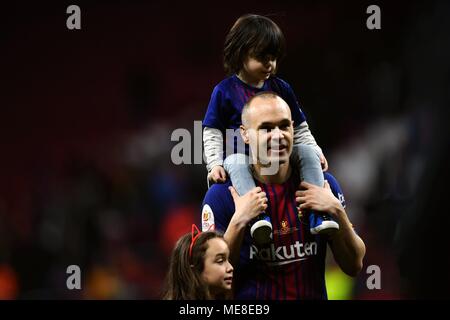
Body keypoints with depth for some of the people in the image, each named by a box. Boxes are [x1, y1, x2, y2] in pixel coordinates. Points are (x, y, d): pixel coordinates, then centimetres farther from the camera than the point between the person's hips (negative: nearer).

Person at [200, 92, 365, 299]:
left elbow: (354, 267, 5)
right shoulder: (221, 194, -4)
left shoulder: (323, 184, 4)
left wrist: (337, 212, -9)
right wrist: (238, 223, -17)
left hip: (313, 295, 2)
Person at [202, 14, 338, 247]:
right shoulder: (225, 91, 2)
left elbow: (300, 128, 19)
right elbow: (212, 132, 1)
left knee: (308, 153, -22)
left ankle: (317, 214, -31)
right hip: (241, 154, -4)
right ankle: (258, 215, -57)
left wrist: (315, 152, 4)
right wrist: (215, 164, -12)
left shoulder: (281, 88, 13)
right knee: (236, 163, -37)